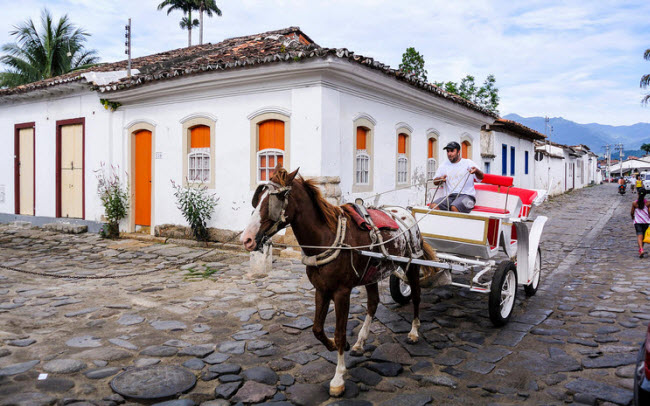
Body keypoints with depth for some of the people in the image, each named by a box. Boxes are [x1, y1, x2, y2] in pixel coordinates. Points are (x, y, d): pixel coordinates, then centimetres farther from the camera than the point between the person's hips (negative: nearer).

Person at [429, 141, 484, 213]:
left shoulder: (468, 163, 10)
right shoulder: (443, 166, 21)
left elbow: (481, 177, -2)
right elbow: (435, 182, 21)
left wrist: (476, 171, -26)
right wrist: (440, 179, -3)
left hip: (466, 195, -3)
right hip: (449, 196, 4)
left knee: (454, 207, -37)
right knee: (433, 206, -27)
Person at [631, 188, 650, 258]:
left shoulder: (634, 203, -7)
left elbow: (632, 213, 1)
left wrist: (633, 217, 22)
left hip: (637, 221, -2)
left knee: (639, 235, -7)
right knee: (643, 235, 18)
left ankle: (641, 250, -28)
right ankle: (640, 250, 29)